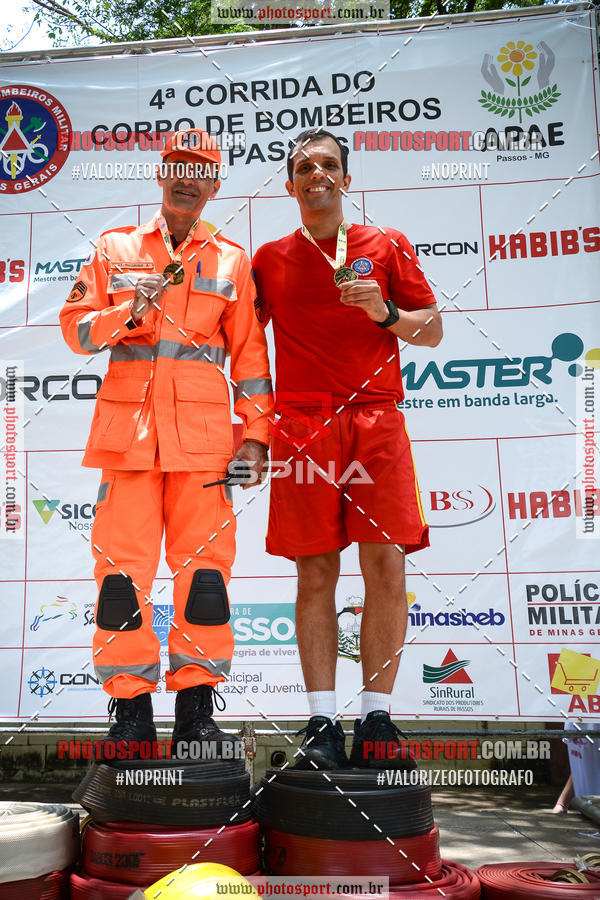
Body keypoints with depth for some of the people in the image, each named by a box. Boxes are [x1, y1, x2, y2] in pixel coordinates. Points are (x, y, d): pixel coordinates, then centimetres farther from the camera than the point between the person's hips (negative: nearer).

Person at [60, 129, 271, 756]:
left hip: (202, 430, 0)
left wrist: (255, 435, 2)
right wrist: (130, 311, -10)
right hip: (128, 425, 0)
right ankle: (130, 708, 10)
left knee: (204, 564, -2)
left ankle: (195, 704, 11)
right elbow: (75, 327, 9)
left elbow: (249, 352, 11)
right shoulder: (116, 249, 15)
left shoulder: (231, 261, 14)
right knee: (123, 565, -3)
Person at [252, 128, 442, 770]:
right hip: (303, 424, 0)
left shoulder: (386, 246, 13)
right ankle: (322, 725, 6)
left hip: (376, 420, 0)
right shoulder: (270, 258, 15)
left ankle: (376, 719, 5)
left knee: (386, 565, -6)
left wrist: (386, 313, -8)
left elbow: (432, 331, 12)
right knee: (315, 572, -2)